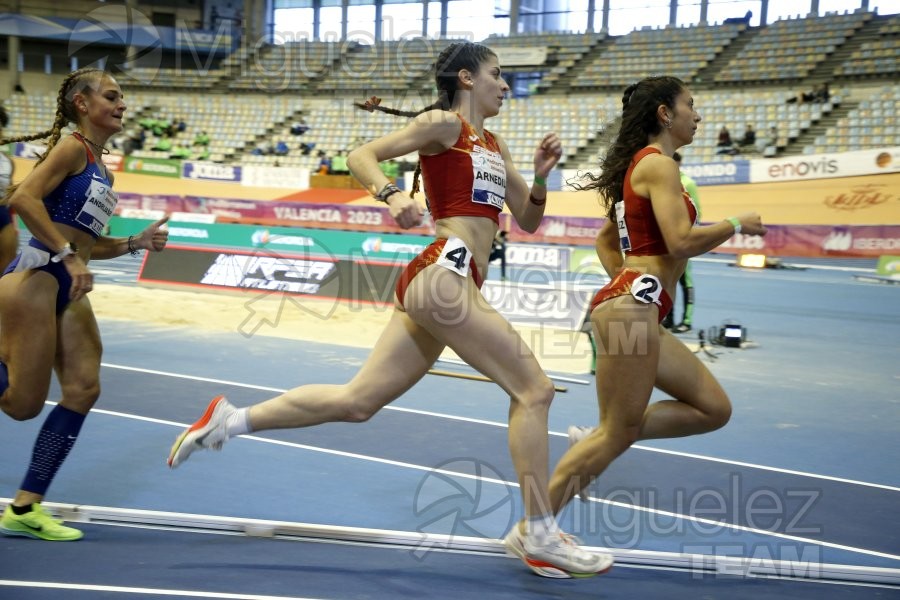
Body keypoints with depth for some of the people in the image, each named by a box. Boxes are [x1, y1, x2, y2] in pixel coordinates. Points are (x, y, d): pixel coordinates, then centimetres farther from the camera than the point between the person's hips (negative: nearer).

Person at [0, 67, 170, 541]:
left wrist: (136, 243, 13)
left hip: (68, 291, 9)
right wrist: (68, 255, -22)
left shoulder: (100, 165, 21)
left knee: (83, 390, 2)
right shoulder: (73, 148, -5)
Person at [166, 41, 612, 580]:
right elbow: (361, 156, -5)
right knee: (534, 390, -6)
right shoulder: (443, 123, 0)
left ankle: (230, 420, 14)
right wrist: (392, 194, -23)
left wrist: (541, 175, 7)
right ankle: (541, 539, 0)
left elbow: (528, 221, 24)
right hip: (444, 274, -9)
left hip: (440, 283, 9)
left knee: (356, 401, 7)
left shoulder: (495, 145, 25)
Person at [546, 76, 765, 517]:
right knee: (618, 434, -6)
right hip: (631, 306, -10)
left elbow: (605, 240, 28)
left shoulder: (638, 165, 21)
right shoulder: (658, 164, -8)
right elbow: (682, 241, -18)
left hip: (633, 304, 10)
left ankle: (593, 439, 7)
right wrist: (738, 225, -3)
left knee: (714, 409, 11)